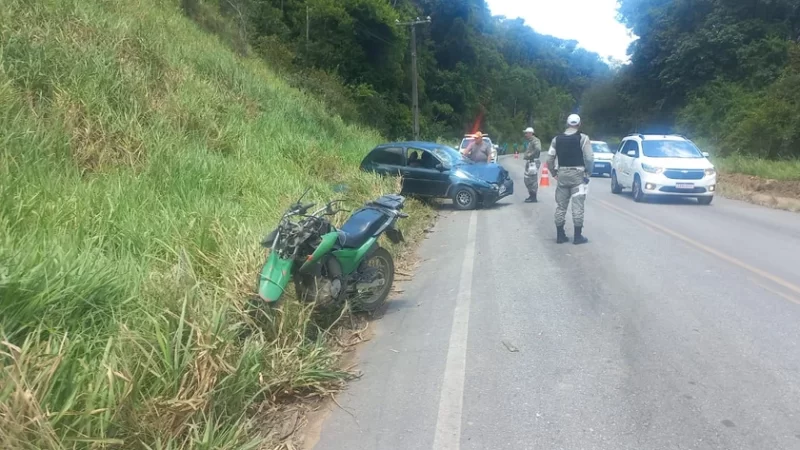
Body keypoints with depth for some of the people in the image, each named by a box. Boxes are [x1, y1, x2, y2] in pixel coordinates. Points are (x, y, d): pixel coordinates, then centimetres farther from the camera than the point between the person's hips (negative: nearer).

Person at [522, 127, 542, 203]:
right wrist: (525, 155, 10)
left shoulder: (535, 140, -12)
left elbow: (538, 149, -28)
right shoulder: (528, 141, 18)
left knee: (533, 179, -7)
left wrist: (530, 155, -21)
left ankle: (533, 197, -2)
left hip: (534, 162, -10)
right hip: (529, 162, 10)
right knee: (527, 179, 14)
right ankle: (531, 195, 24)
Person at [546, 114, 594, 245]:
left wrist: (554, 173, 13)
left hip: (562, 174, 3)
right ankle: (578, 236, 3)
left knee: (560, 206, 10)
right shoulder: (583, 138, -6)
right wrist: (588, 174, -1)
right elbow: (589, 158, -12)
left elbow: (549, 159, 3)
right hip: (578, 174, -3)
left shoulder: (557, 139, 5)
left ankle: (560, 235, 13)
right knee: (577, 206, 0)